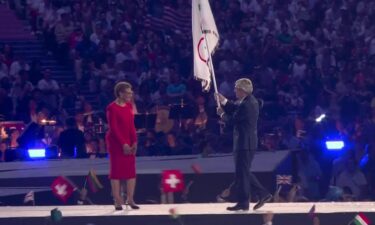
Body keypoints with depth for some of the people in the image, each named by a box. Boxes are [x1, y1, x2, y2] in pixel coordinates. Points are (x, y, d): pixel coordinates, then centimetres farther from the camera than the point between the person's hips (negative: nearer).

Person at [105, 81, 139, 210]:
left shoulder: (129, 105, 7)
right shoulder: (112, 108, -13)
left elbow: (131, 125, 7)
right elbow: (113, 128, -16)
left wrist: (134, 142, -3)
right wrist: (123, 144, -19)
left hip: (128, 142, 7)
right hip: (116, 142, -7)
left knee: (130, 170, 4)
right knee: (116, 170, -2)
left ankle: (130, 199, 9)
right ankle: (117, 201, 1)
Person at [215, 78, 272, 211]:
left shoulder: (246, 105, -21)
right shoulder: (249, 100, 11)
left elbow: (232, 120, -18)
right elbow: (235, 110, 18)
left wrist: (222, 114, 0)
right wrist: (224, 101, 11)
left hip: (244, 143, -10)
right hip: (247, 142, 10)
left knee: (241, 173, -3)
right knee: (244, 172, 17)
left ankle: (243, 203, 3)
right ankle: (263, 194, 17)